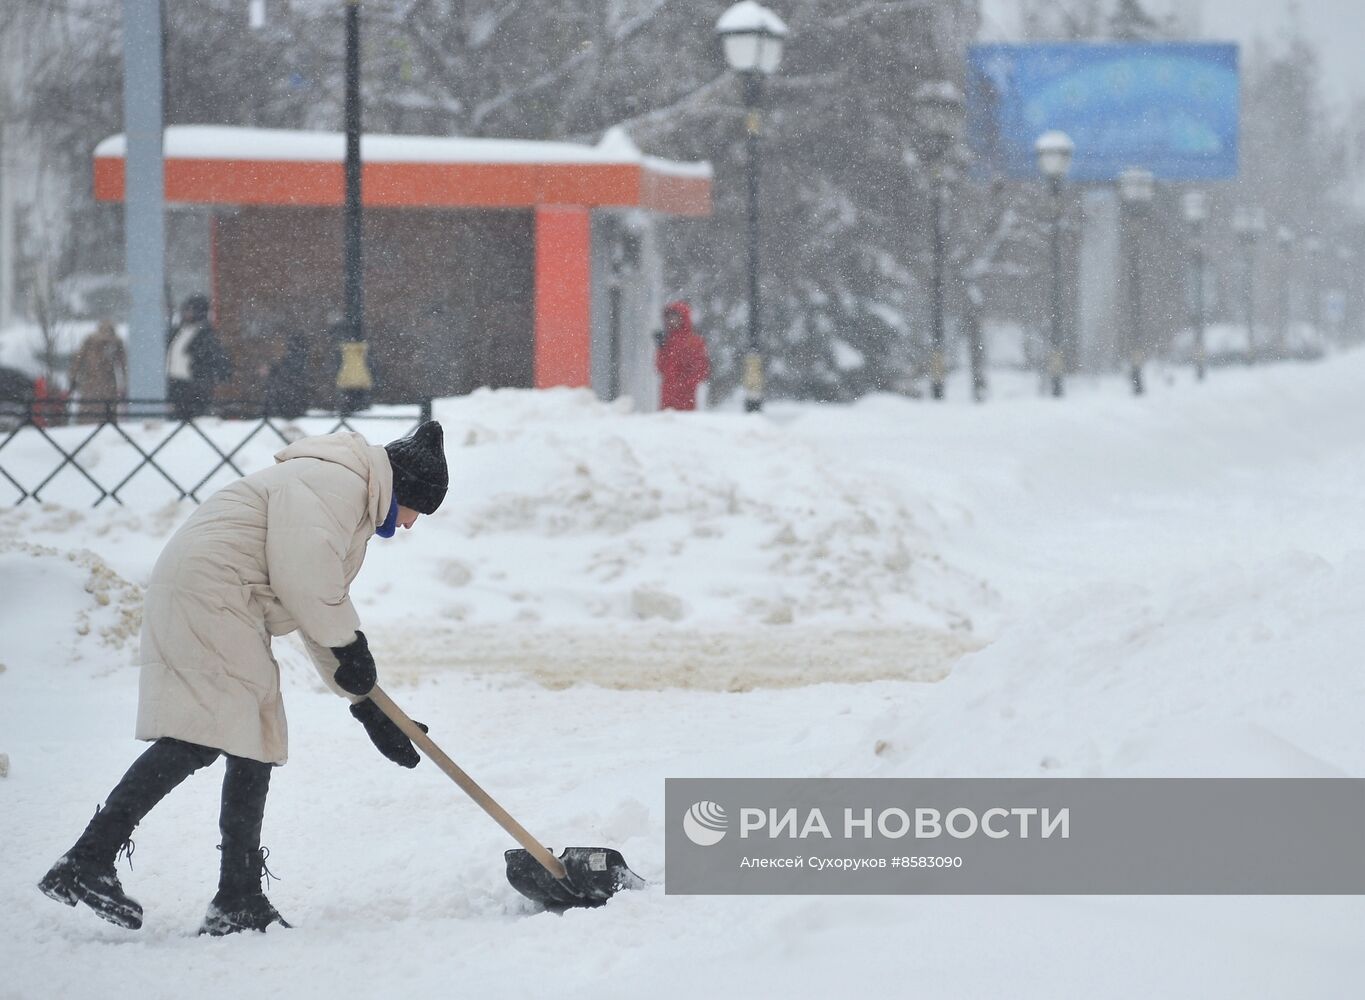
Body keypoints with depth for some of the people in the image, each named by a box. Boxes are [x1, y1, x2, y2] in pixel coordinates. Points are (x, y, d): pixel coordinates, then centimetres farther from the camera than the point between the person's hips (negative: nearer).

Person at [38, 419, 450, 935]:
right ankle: (87, 862, -25)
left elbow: (323, 612, 29)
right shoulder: (336, 482, -8)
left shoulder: (357, 508, 27)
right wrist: (349, 643, -9)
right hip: (205, 597, -11)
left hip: (228, 614, 11)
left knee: (255, 744, 9)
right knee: (202, 735, -20)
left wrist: (368, 706, 25)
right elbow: (302, 574, -21)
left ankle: (238, 902, 11)